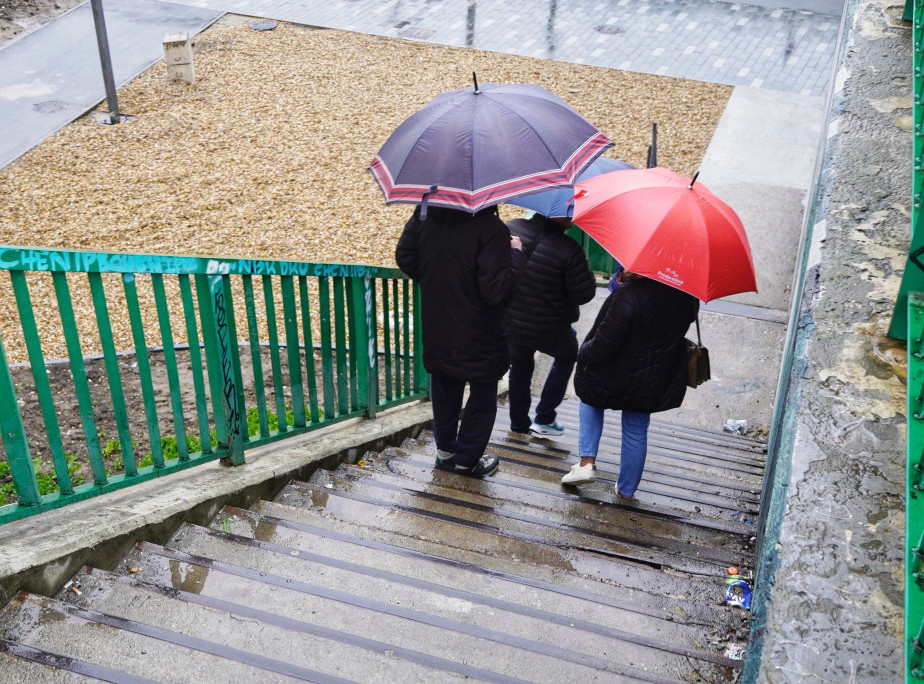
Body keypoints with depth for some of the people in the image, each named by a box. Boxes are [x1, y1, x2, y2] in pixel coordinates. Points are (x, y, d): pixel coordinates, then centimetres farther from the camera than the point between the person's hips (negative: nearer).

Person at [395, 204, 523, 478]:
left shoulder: (425, 214, -6)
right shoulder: (491, 229, -25)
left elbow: (404, 257, 4)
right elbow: (495, 290, -26)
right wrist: (515, 254, -11)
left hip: (436, 328, 6)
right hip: (477, 335, -5)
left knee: (445, 392, 23)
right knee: (482, 396, 15)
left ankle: (445, 450, 36)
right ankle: (467, 459, 25)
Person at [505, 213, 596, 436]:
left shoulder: (512, 228, -10)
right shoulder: (569, 250, -25)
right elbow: (584, 295, -16)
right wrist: (585, 268, 0)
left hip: (510, 323, 4)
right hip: (548, 331, -4)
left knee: (520, 367, 27)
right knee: (567, 356, 26)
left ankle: (519, 422, 40)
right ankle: (544, 418, 26)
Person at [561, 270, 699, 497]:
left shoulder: (628, 295, -30)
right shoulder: (686, 295, -10)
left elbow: (602, 346, -27)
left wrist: (583, 353, -5)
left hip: (614, 379, -5)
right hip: (656, 383, 5)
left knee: (590, 400, 27)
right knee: (636, 431, 20)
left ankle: (586, 462, 15)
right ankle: (627, 489, 33)